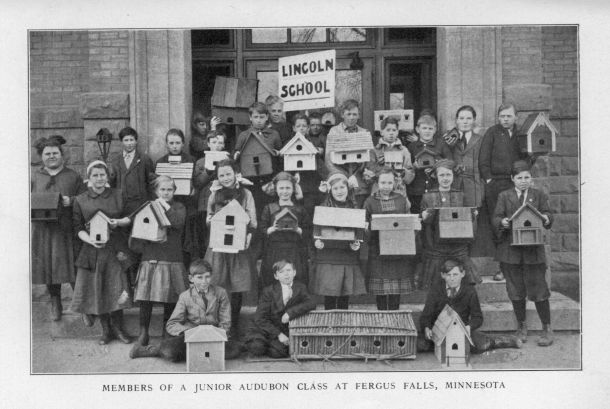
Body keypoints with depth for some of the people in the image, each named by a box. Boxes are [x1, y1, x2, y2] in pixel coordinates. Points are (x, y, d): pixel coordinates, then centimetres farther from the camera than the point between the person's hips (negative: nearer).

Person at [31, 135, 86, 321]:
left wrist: (71, 201, -12)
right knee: (47, 267, 5)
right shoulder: (34, 177, 11)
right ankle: (55, 303, 21)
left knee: (73, 268, -4)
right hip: (42, 229, 2)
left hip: (67, 228, -2)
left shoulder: (73, 176, 8)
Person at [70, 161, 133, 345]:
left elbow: (130, 218, 10)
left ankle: (118, 328, 13)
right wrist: (89, 239, -16)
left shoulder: (117, 196, 5)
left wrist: (118, 222, -10)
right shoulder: (80, 200, 4)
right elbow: (78, 227, 2)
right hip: (92, 249, 0)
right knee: (97, 290, 3)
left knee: (116, 289, -3)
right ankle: (106, 330, 17)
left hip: (116, 249, 0)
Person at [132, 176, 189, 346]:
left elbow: (179, 223, -11)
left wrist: (166, 206, -8)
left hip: (172, 260, -1)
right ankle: (143, 331, 6)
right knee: (145, 299, -5)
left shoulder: (179, 207, 9)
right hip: (150, 258, 1)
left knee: (170, 300, 0)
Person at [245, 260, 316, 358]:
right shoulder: (269, 291, -8)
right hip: (265, 327, -1)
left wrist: (290, 313, -29)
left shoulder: (300, 288, 0)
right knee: (256, 348, -27)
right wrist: (278, 334, -21)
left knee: (278, 352, -26)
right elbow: (260, 318, -12)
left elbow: (311, 303, -17)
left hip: (284, 330, 1)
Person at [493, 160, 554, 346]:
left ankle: (547, 329, 10)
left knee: (538, 288, -2)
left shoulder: (539, 195, 9)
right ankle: (522, 327, 24)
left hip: (533, 249, -1)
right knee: (516, 289, 8)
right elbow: (496, 218, 2)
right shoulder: (504, 196, 9)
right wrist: (503, 222, -19)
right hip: (510, 249, 1)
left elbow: (548, 216, 2)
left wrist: (546, 219, -20)